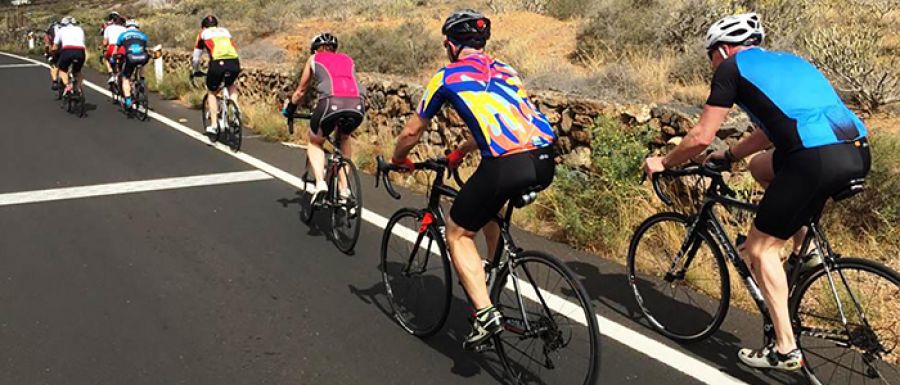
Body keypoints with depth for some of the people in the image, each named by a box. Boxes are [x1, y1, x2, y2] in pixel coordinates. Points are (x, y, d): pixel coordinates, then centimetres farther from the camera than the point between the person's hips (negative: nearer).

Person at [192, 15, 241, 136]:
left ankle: (213, 125, 13)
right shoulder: (225, 31, 31)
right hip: (235, 63, 3)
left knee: (211, 92, 21)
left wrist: (196, 71, 47)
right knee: (231, 85, 33)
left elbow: (196, 57, 30)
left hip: (218, 63, -2)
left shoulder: (203, 34, 24)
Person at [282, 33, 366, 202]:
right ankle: (344, 187, 26)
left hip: (331, 103, -3)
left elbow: (300, 91, 35)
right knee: (344, 139, 34)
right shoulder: (348, 59, 33)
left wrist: (289, 109, 51)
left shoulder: (314, 59, 26)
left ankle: (320, 182, 2)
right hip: (357, 105, 3)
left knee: (315, 142, 25)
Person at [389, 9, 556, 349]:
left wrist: (397, 160, 39)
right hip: (545, 162, 7)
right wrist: (460, 153, 53)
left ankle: (485, 313, 1)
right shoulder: (503, 69, 27)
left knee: (458, 234, 13)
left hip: (507, 166, -7)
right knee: (489, 203, 37)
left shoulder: (447, 76, 10)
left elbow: (411, 133, 18)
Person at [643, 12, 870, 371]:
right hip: (859, 152, 8)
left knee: (760, 248, 8)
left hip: (818, 160, -8)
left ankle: (785, 349, 10)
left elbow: (701, 137, 6)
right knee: (761, 165, 31)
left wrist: (663, 162, 22)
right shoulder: (787, 60, 30)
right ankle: (805, 249, 25)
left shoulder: (733, 67, 8)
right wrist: (729, 155, 45)